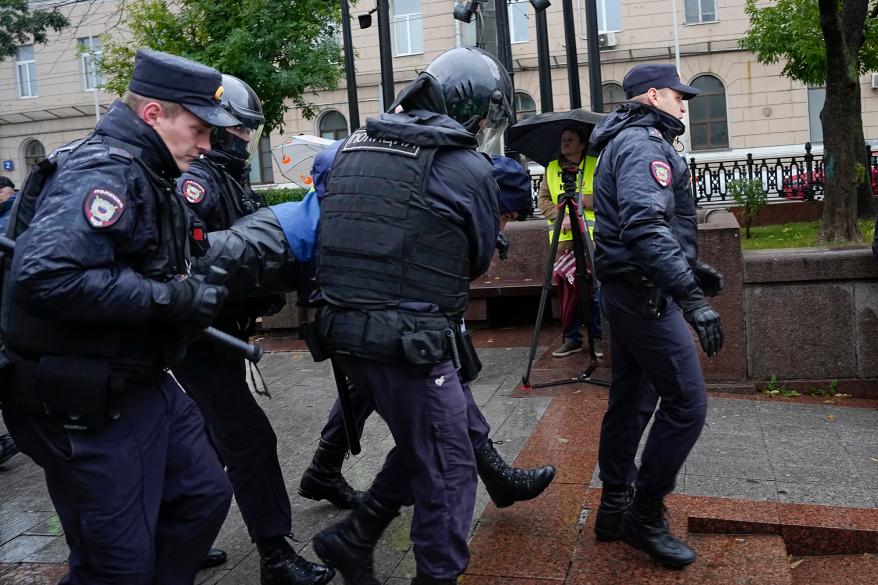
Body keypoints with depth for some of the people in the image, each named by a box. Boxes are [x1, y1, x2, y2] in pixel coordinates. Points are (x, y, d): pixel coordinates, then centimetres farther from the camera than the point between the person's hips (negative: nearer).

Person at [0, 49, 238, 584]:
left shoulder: (143, 174, 11)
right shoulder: (106, 171, -21)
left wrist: (192, 293, 7)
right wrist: (168, 300, -29)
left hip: (143, 383, 10)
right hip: (87, 406, -10)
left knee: (204, 496, 18)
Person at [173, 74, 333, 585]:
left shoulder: (232, 179, 13)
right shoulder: (196, 182, -18)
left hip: (224, 334, 10)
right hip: (201, 338, -10)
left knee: (212, 440, 20)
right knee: (252, 440, -6)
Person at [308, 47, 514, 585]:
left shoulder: (355, 146, 9)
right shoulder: (469, 168, -8)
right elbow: (480, 258, 5)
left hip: (345, 331, 8)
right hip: (409, 342, -8)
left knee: (423, 445, 25)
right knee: (449, 468, 9)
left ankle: (353, 540, 31)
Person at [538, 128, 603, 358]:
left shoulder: (596, 165, 6)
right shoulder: (551, 168, 16)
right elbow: (543, 199, 7)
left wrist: (583, 199, -13)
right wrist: (561, 215, -8)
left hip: (592, 236, -3)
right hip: (562, 238, 3)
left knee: (595, 288, -2)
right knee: (567, 288, 4)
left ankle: (597, 338, 9)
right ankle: (571, 338, 12)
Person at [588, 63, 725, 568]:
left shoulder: (631, 141, 20)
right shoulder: (644, 144, -13)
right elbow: (646, 228, -28)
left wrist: (691, 269, 26)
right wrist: (691, 297, -32)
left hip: (627, 290, 11)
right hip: (645, 293, -11)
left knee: (631, 400, 15)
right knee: (687, 402, -6)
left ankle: (615, 508, 25)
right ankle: (646, 517, 4)